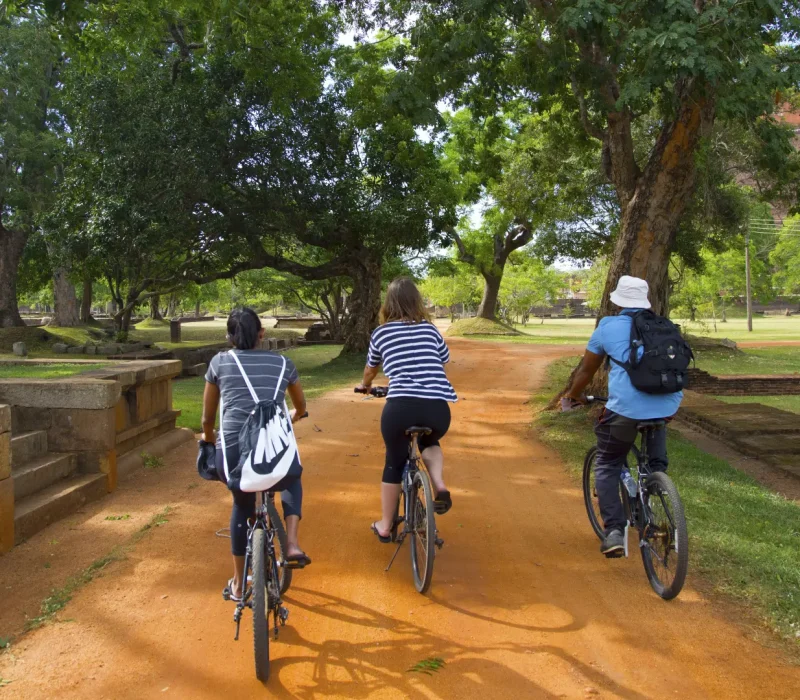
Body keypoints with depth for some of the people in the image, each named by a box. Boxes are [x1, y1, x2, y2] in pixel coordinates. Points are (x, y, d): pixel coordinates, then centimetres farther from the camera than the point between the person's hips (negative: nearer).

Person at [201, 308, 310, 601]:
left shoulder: (220, 362, 13)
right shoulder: (283, 363, 15)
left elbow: (208, 417, 20)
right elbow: (301, 408, 32)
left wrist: (208, 438, 42)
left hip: (232, 454, 0)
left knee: (243, 504, 32)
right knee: (291, 481, 37)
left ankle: (238, 585, 39)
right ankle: (291, 543, 15)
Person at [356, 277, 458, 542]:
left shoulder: (381, 333, 13)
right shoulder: (430, 329, 17)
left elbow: (371, 368, 31)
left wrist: (366, 386, 53)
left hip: (401, 406, -2)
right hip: (438, 408, 2)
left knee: (394, 463, 21)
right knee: (429, 441, 34)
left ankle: (385, 526, 31)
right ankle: (440, 486, 9)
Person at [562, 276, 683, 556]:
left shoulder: (608, 326, 12)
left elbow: (586, 370, 19)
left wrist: (572, 397, 35)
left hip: (627, 406, -3)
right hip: (669, 403, 3)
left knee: (607, 465, 13)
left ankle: (614, 531, 2)